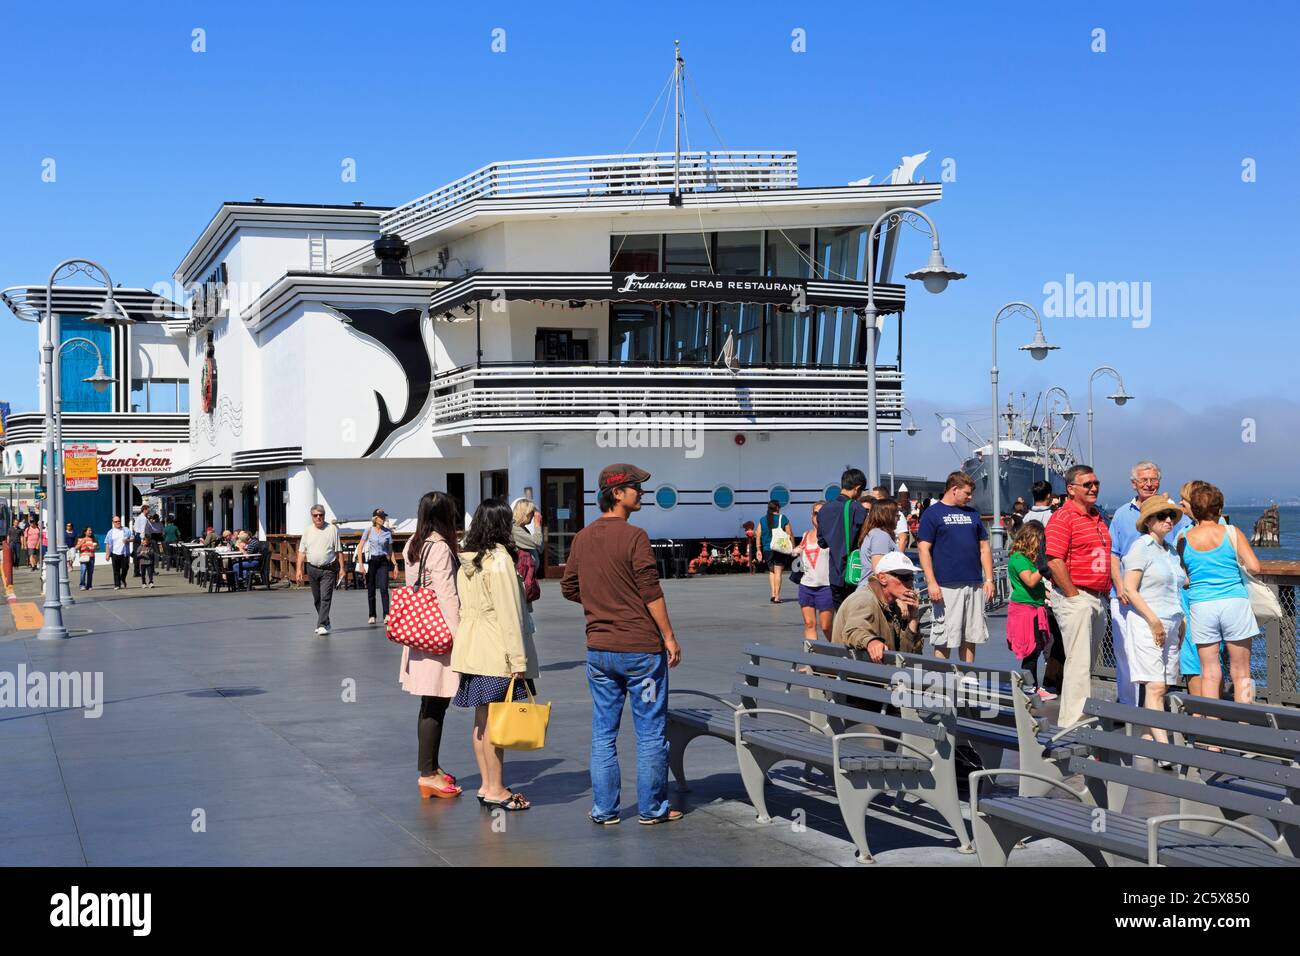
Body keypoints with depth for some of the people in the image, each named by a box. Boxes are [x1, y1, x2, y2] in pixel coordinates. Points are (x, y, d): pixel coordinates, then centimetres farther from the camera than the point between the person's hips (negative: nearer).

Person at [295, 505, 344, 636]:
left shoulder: (332, 530, -1)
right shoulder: (307, 532, 7)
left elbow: (339, 551, 0)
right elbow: (302, 552, 7)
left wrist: (341, 568, -5)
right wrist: (299, 569, -1)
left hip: (328, 569, -4)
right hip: (312, 568, 4)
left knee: (325, 598, -12)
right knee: (317, 599, 12)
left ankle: (322, 626, -15)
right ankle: (325, 622, 27)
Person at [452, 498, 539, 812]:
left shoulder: (466, 560, 9)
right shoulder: (500, 559, -14)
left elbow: (465, 606, 13)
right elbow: (509, 612, -17)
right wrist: (518, 659, -15)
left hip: (471, 648, 8)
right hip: (497, 651, -8)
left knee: (481, 720, 12)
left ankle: (486, 784, 20)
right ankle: (495, 789, 2)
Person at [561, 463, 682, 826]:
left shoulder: (582, 538, 5)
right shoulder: (634, 537, -14)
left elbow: (568, 588, 13)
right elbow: (651, 593, -14)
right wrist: (669, 637, -7)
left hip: (598, 649, 6)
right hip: (640, 648, -6)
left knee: (603, 733, 11)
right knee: (651, 732, 6)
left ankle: (604, 809, 14)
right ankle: (651, 808, 12)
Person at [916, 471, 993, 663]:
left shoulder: (972, 513, 16)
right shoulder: (932, 514, -2)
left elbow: (984, 547, 18)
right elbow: (923, 549, -7)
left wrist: (989, 579, 9)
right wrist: (931, 583, -15)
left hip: (975, 585, 6)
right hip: (946, 586, -6)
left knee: (970, 636, 9)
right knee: (944, 639, -5)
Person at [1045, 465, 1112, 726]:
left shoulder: (1098, 517, 17)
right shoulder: (1063, 517, -11)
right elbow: (1054, 562, -18)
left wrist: (1107, 592, 16)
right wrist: (1075, 596, -16)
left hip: (1097, 599, 9)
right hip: (1074, 597, -9)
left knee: (1087, 662, 13)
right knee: (1079, 661, -10)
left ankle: (1070, 717, 21)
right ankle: (1074, 721, -7)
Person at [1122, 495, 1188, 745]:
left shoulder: (1170, 551, 17)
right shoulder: (1141, 548, -7)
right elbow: (1129, 589, -13)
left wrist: (1181, 627, 17)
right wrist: (1154, 621, -16)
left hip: (1169, 627, 8)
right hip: (1147, 625, -8)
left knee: (1161, 686, 5)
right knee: (1155, 687, -13)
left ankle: (1147, 736, 13)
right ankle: (1164, 749, -19)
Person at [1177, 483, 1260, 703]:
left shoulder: (1184, 540, 4)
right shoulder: (1231, 533, -1)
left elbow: (1182, 580, 6)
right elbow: (1254, 567, -6)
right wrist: (1239, 562, 15)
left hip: (1201, 608, 2)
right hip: (1234, 603, -1)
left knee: (1209, 673, 7)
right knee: (1240, 673, 6)